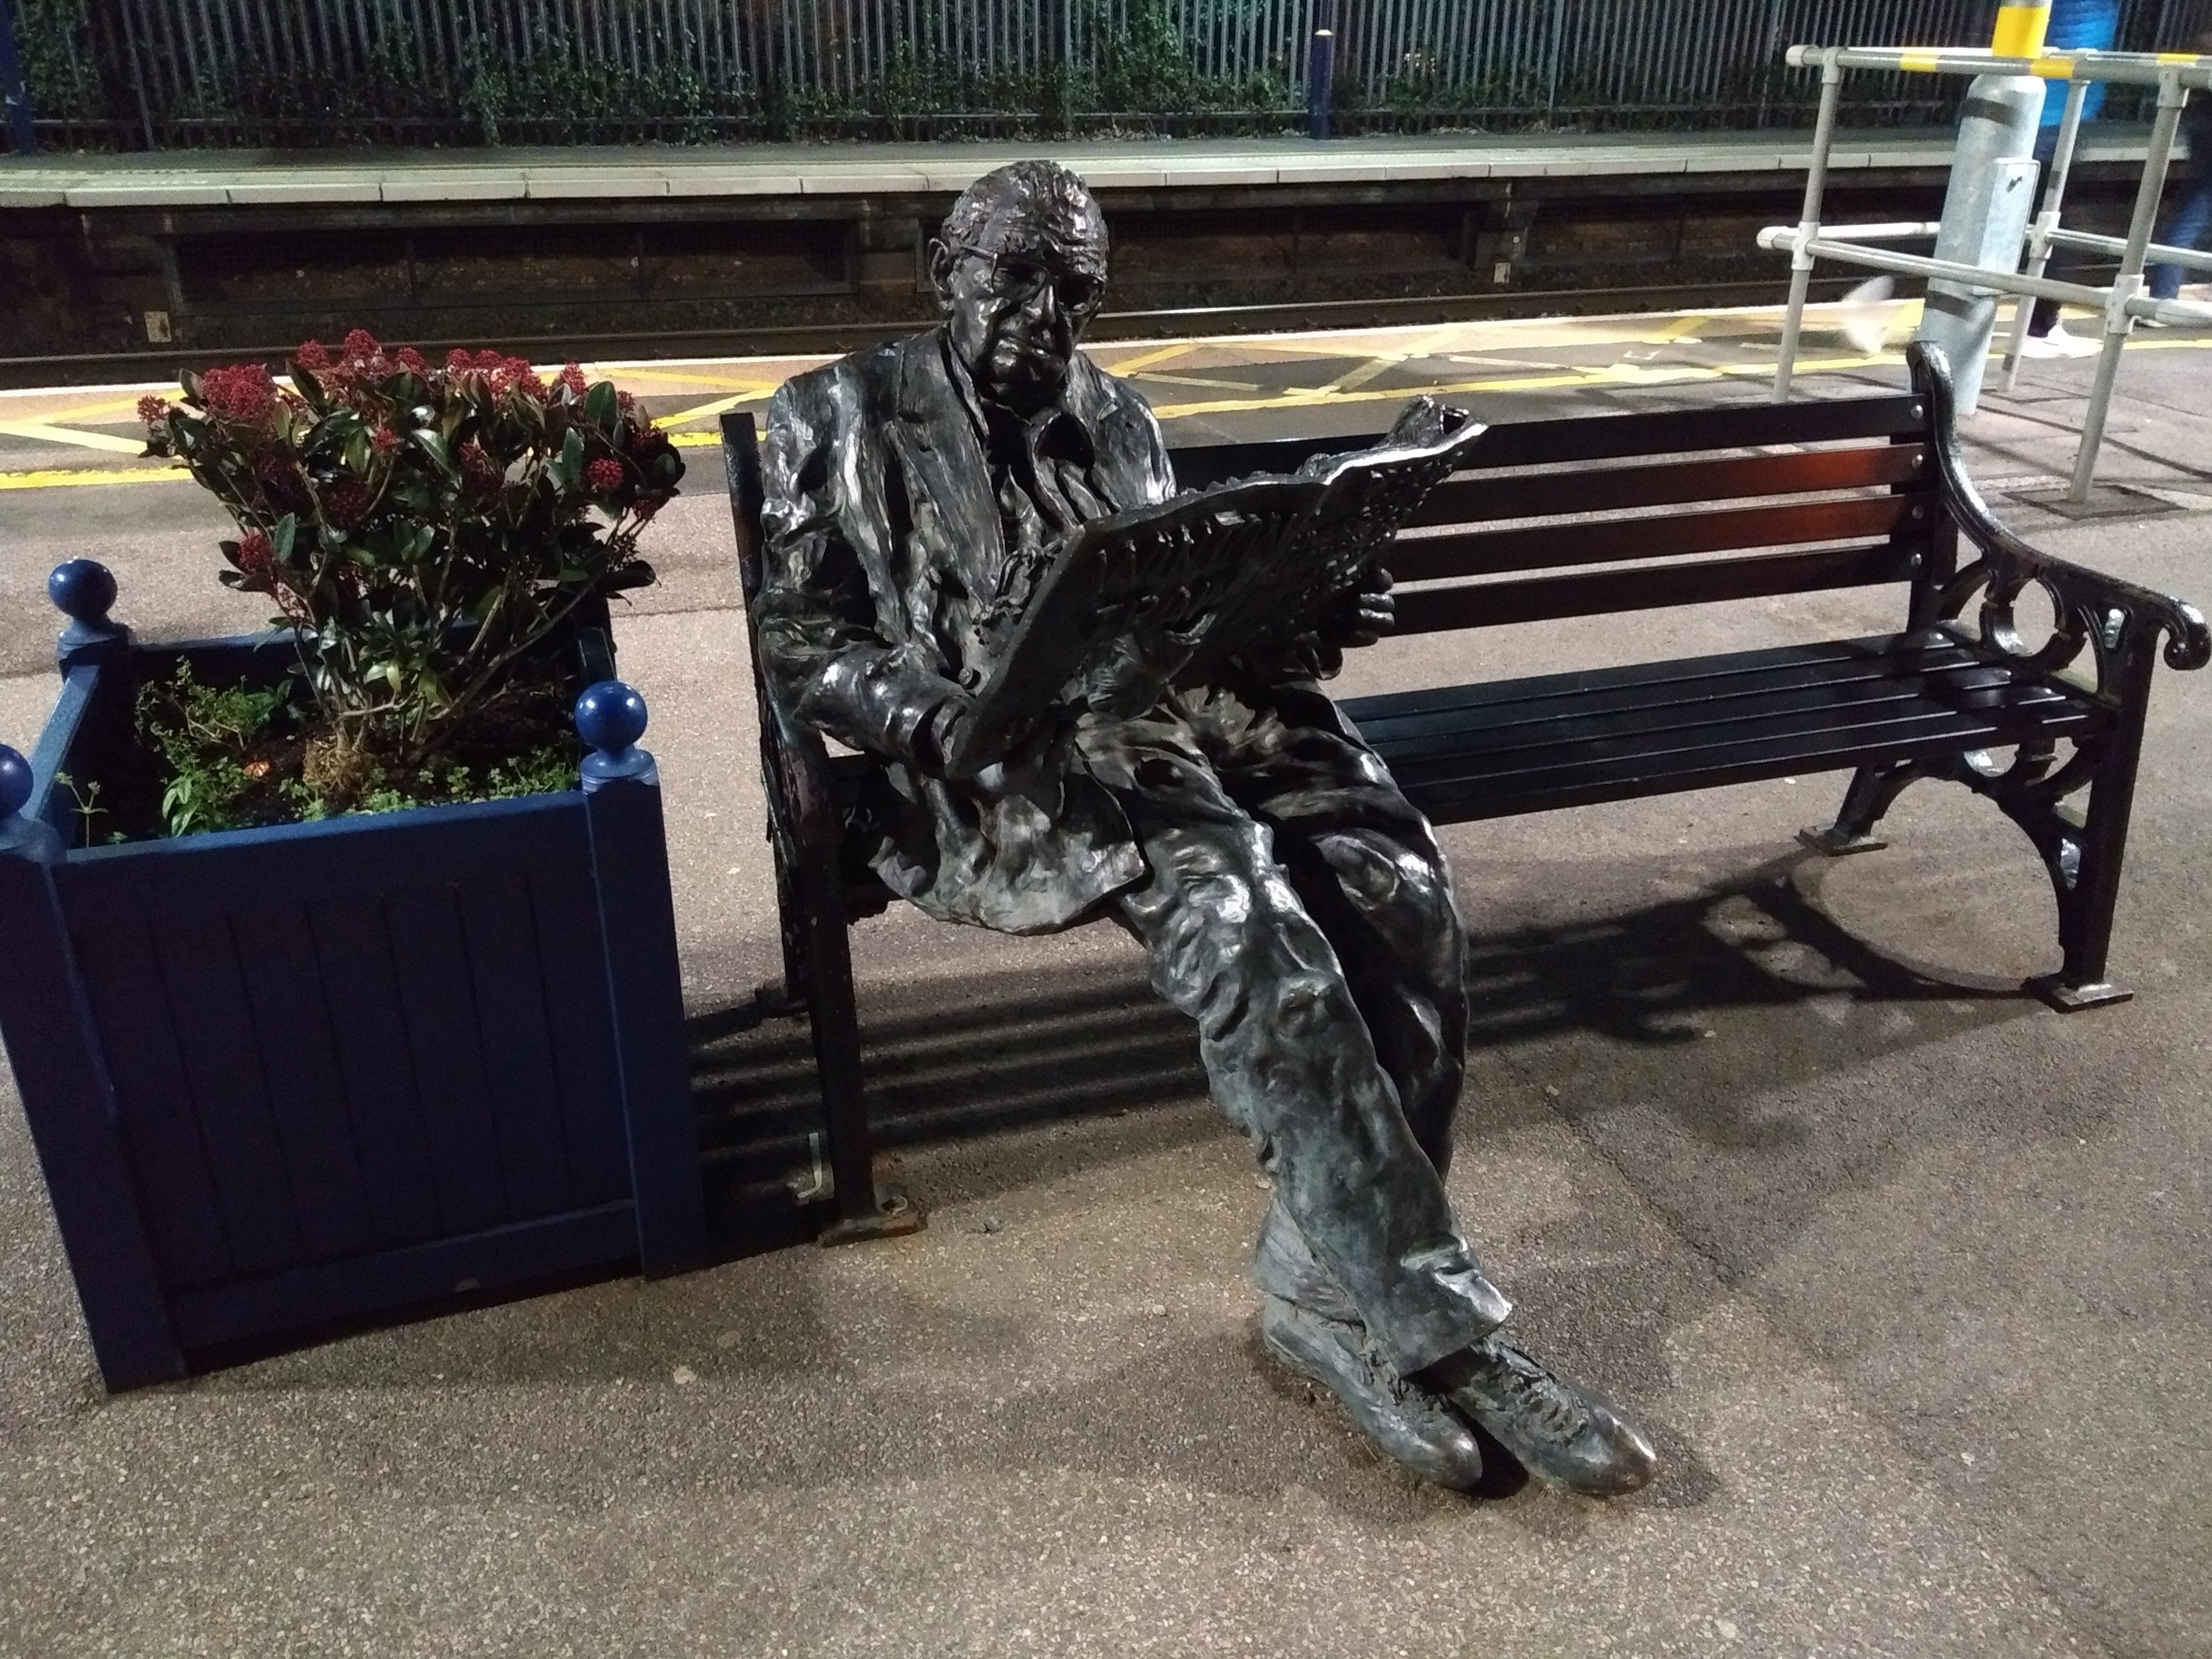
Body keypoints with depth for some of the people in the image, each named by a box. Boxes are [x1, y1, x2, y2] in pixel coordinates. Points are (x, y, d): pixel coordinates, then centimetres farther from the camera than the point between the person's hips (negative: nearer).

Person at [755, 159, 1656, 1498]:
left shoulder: (1116, 420, 24)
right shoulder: (844, 418, 10)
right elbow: (801, 641, 3)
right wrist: (946, 716, -17)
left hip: (1182, 704, 5)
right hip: (1013, 756, -5)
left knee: (1403, 889, -23)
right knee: (1244, 918, -33)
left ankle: (1330, 1287, -13)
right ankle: (1444, 1323, -22)